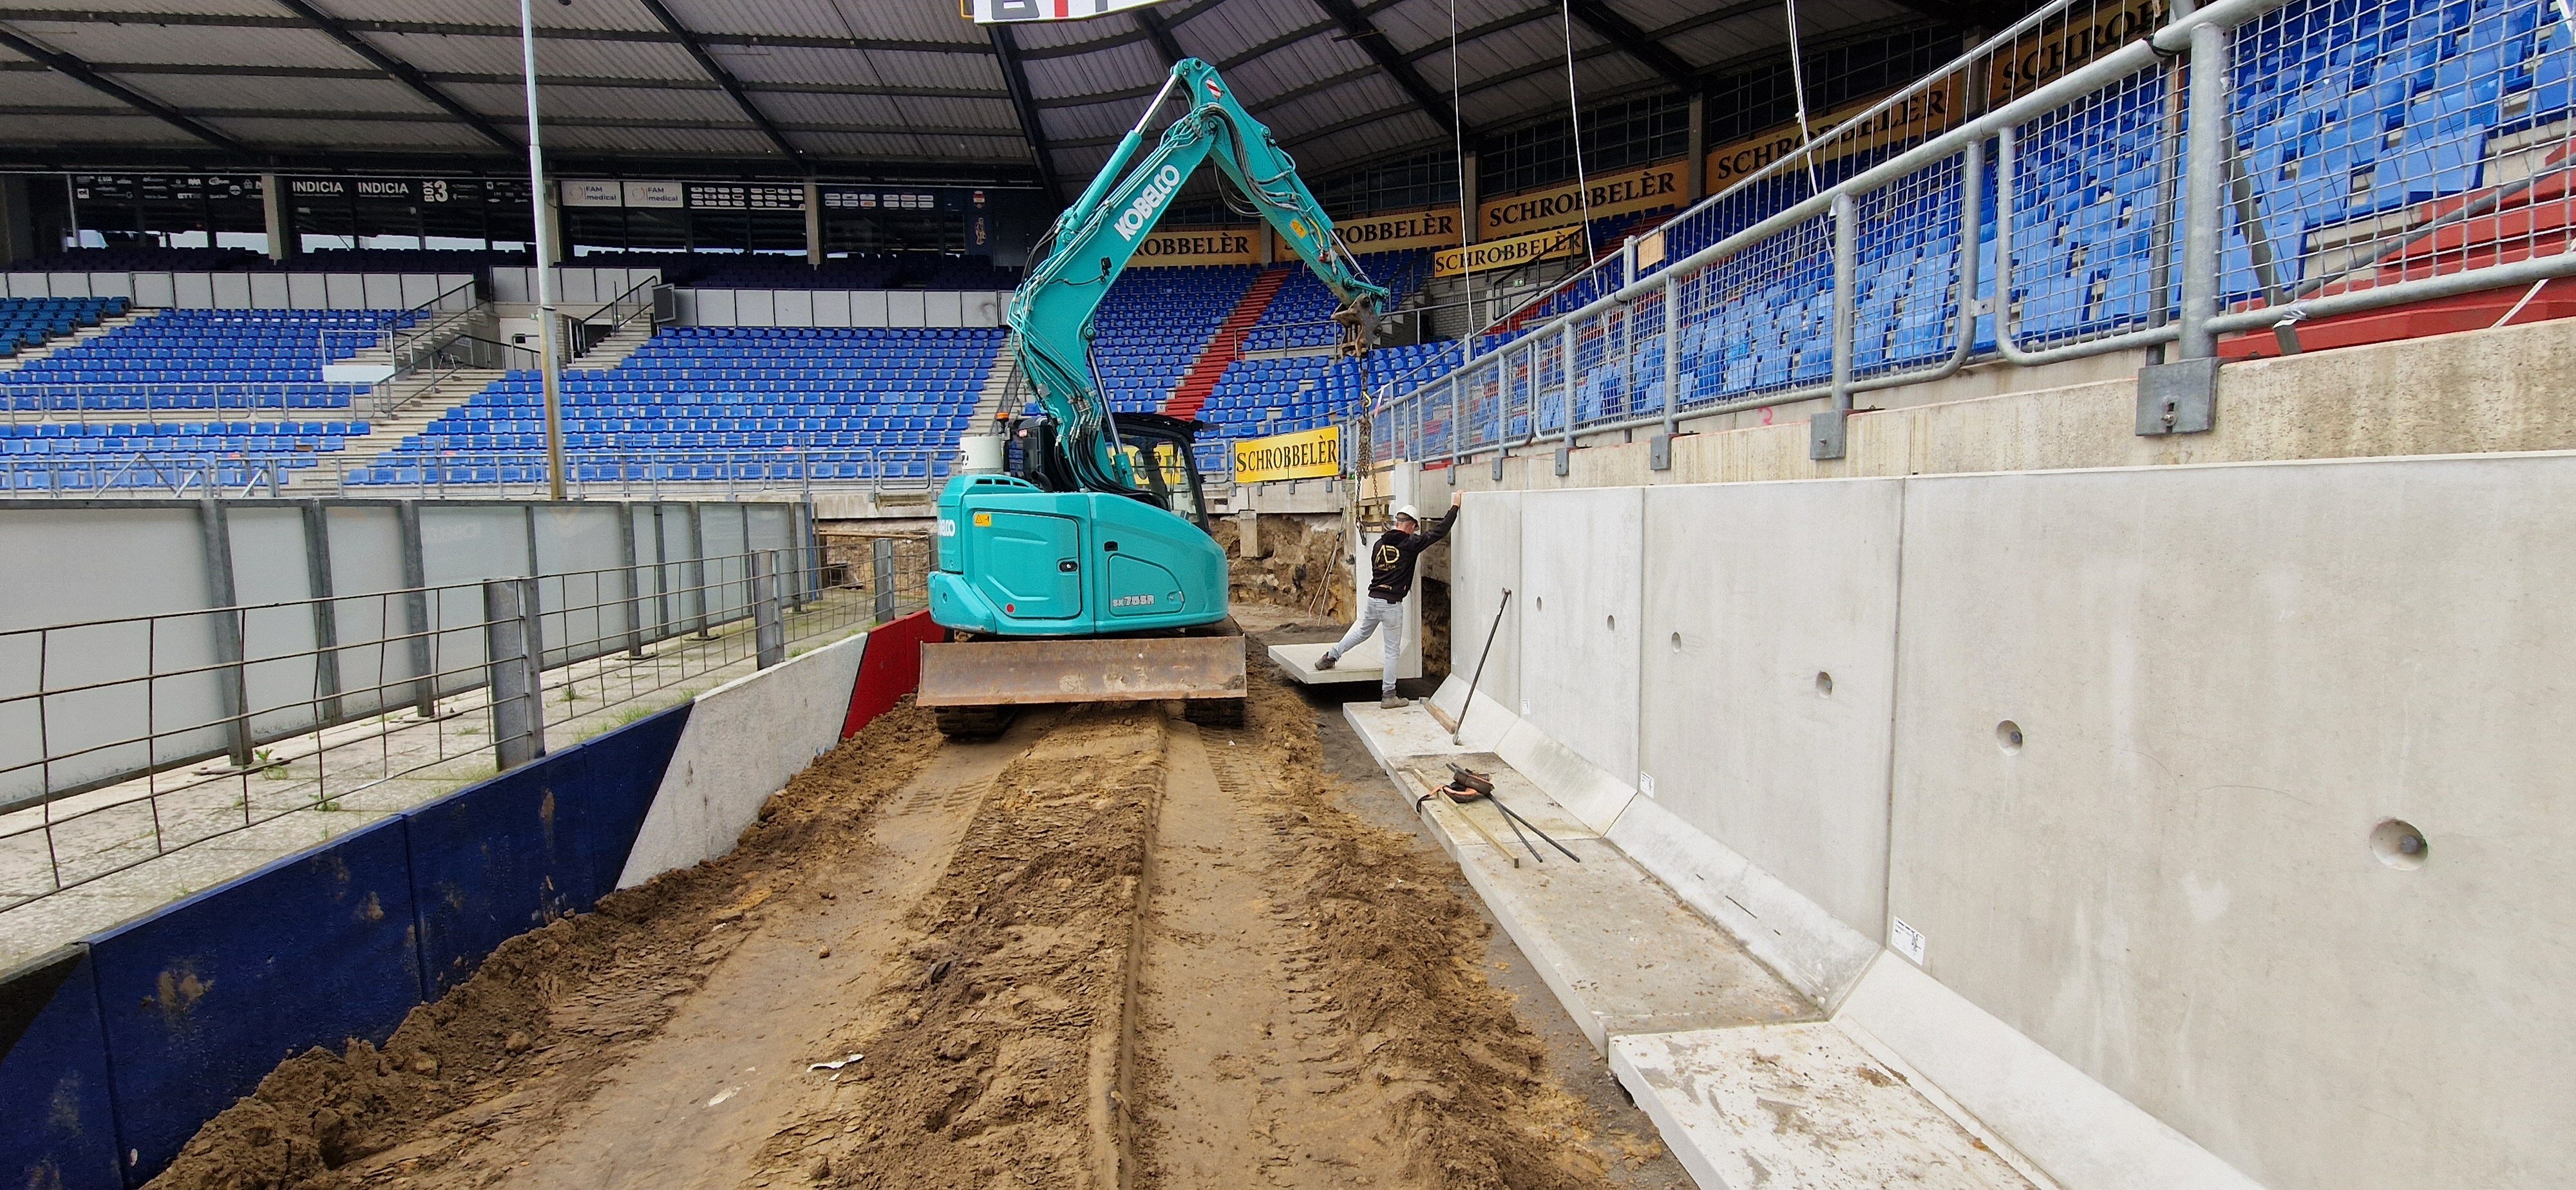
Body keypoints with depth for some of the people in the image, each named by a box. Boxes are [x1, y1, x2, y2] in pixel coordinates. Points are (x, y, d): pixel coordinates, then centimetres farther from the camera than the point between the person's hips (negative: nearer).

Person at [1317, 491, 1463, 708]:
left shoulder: (1379, 544, 7)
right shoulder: (1410, 544, -9)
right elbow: (1439, 531, -7)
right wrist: (1455, 506, 3)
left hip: (1372, 599, 6)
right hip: (1391, 605, -6)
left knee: (1361, 632, 29)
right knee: (1393, 651, 5)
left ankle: (1329, 658, 38)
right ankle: (1388, 696, 10)